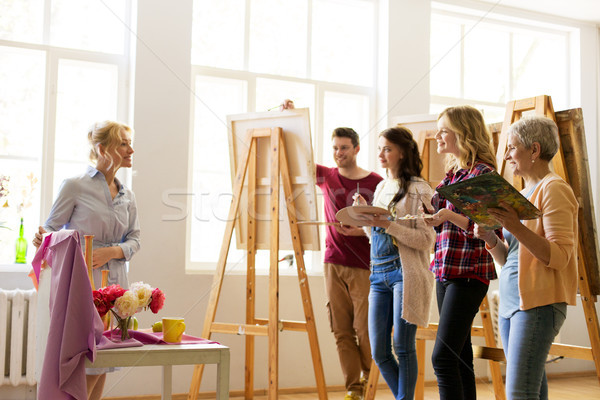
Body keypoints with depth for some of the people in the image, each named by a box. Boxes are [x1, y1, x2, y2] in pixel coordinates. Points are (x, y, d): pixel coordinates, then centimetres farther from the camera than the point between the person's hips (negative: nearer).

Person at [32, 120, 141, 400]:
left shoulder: (127, 196, 13)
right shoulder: (75, 186, -3)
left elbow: (134, 240, 10)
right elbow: (51, 228, 1)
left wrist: (110, 252, -10)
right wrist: (43, 239, -21)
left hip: (115, 282, 6)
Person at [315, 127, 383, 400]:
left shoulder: (376, 183, 1)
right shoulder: (326, 177, 10)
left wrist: (362, 229, -14)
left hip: (364, 266, -3)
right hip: (333, 264, 3)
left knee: (364, 329, -5)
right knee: (342, 331, 2)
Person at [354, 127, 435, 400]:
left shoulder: (417, 189, -5)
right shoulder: (381, 187, 17)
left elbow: (426, 240, -12)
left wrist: (387, 224, -19)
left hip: (405, 273, -7)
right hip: (378, 274, 7)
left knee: (403, 348, -4)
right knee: (379, 353, 6)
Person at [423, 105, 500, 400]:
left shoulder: (482, 173, -9)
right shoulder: (452, 174, 16)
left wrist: (450, 216, -28)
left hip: (468, 273, -9)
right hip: (445, 270, 9)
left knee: (442, 357, -14)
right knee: (459, 355, 11)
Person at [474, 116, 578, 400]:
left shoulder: (554, 189, -7)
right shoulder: (523, 194, 20)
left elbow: (559, 257, -17)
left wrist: (517, 229, -26)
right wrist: (491, 240, 2)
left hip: (539, 302, -9)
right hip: (510, 301, 9)